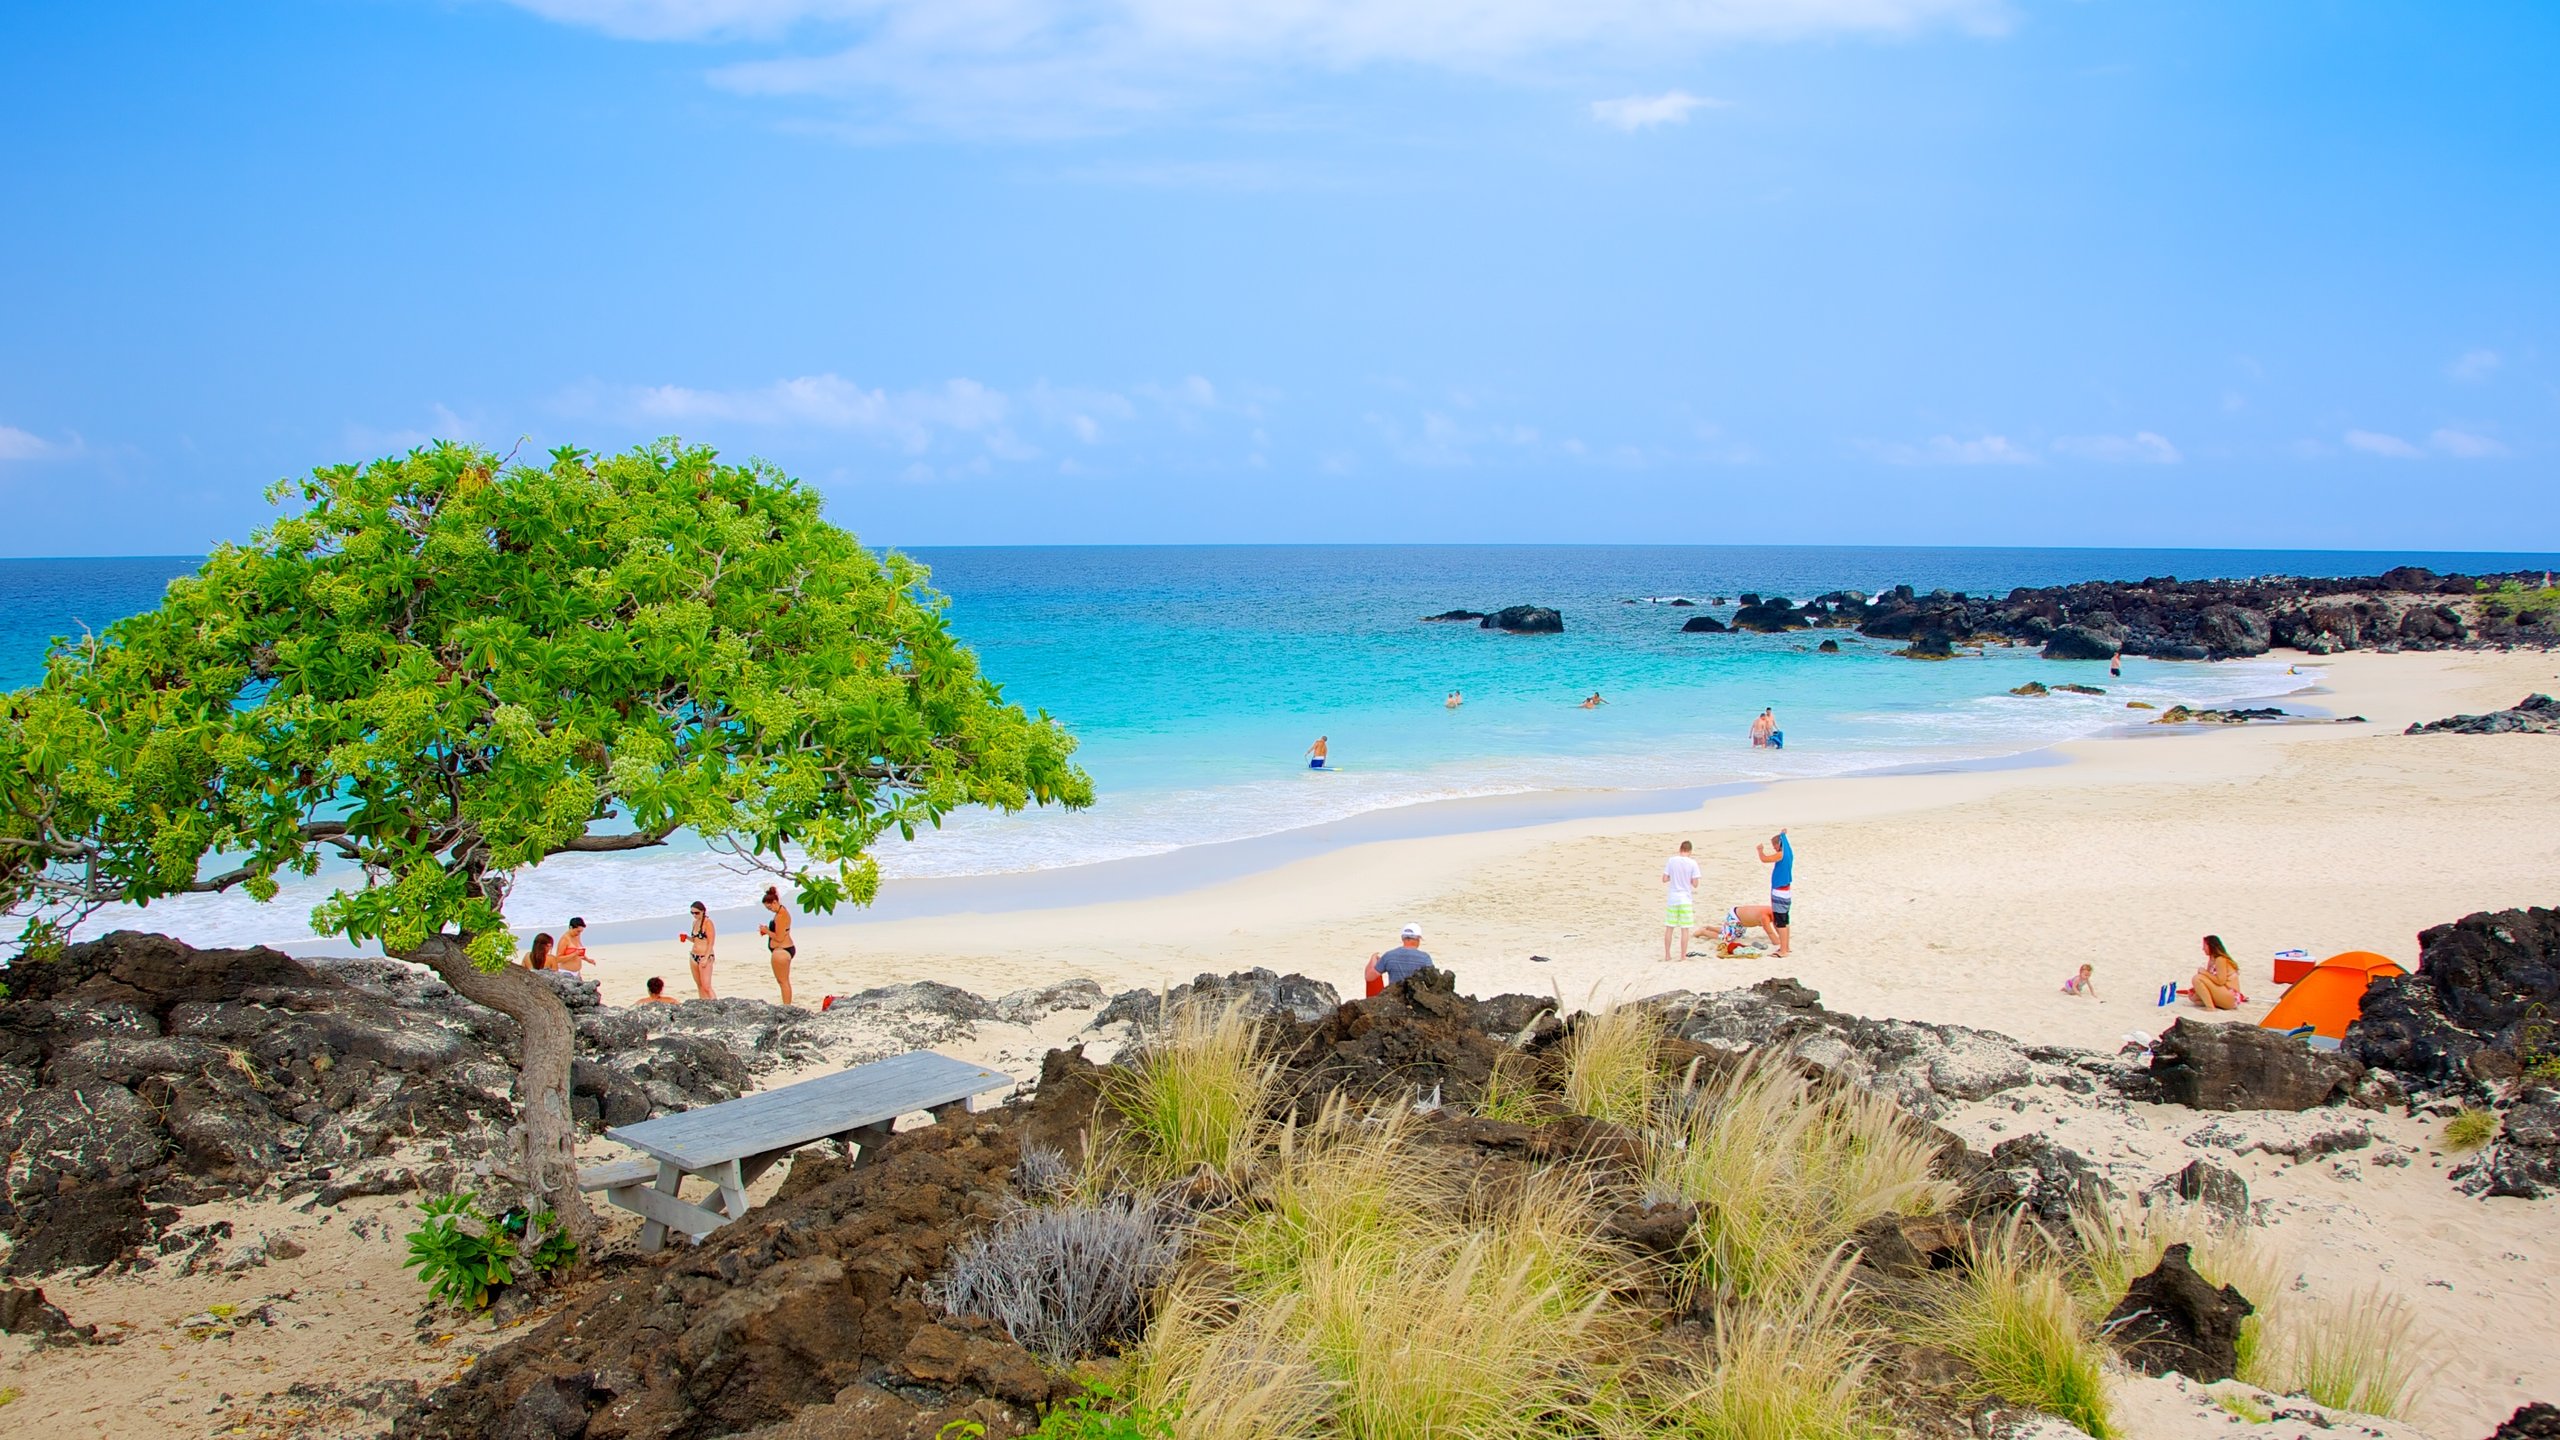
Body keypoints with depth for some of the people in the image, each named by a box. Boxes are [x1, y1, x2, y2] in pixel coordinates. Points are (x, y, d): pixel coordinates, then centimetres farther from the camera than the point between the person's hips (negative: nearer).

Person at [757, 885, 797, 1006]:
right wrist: (767, 930, 7)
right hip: (786, 950, 11)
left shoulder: (781, 915, -20)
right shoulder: (782, 912, 12)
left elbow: (779, 938, -22)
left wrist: (767, 931, -10)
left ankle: (786, 1006, -2)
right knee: (784, 981, 16)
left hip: (781, 951, -11)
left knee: (783, 981, -5)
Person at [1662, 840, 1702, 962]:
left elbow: (1664, 879, -2)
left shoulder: (1671, 861, -3)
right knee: (1685, 929, 3)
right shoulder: (1692, 863, -8)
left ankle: (1667, 955, 13)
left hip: (1672, 898, 2)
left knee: (1669, 928, 9)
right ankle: (1683, 956, 4)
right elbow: (1695, 884, -8)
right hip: (1686, 899, -2)